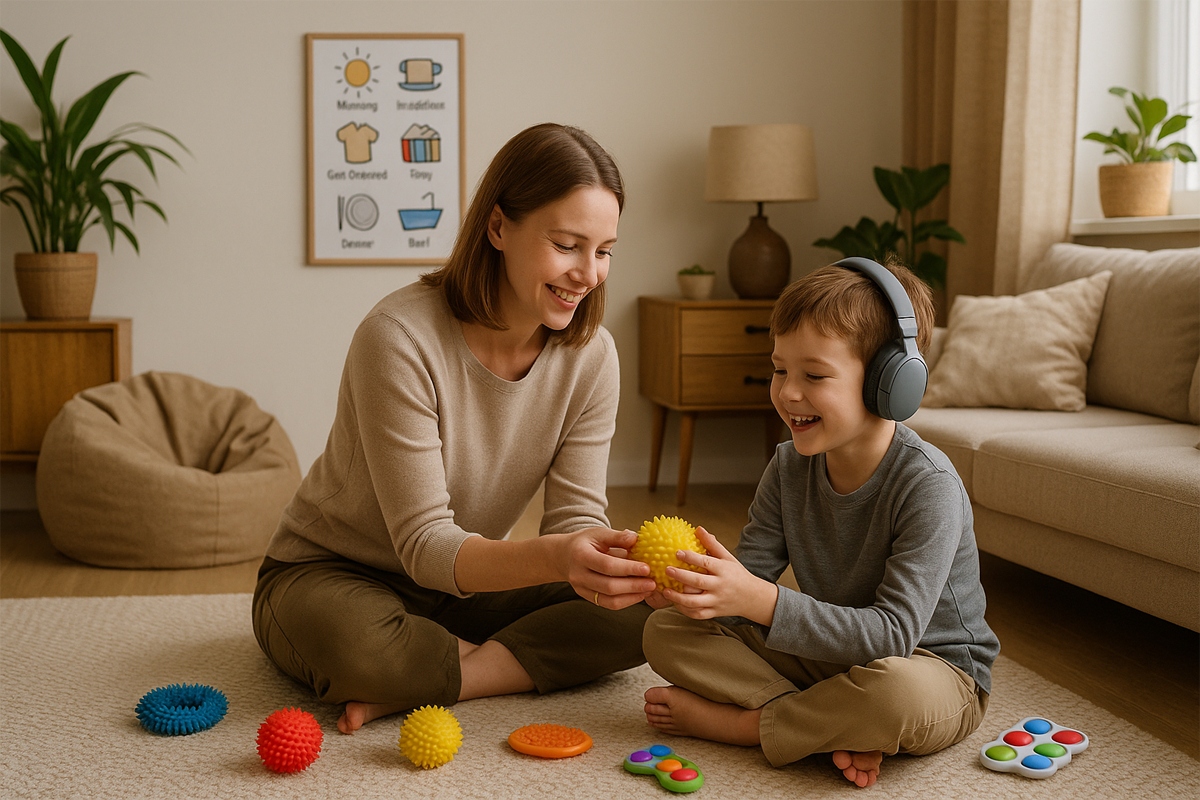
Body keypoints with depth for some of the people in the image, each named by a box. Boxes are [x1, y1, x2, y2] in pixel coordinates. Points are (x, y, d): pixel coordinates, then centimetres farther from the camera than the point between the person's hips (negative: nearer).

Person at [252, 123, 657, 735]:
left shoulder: (590, 356, -11)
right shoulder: (399, 338, -28)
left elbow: (575, 518, -12)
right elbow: (425, 547, -29)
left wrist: (598, 560, -37)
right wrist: (552, 557, -48)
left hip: (469, 586, 5)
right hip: (331, 577, -5)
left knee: (639, 611, -17)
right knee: (353, 648, -40)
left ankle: (413, 686, -18)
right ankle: (518, 661, -11)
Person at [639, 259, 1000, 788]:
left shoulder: (928, 487, -25)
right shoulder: (789, 467, -4)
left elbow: (892, 634, -31)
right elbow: (750, 578, -8)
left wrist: (762, 602, -40)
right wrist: (701, 580, -33)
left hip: (934, 670, -6)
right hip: (824, 654, 6)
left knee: (897, 691, -42)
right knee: (666, 631, -6)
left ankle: (734, 722, -16)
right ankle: (837, 732, -17)